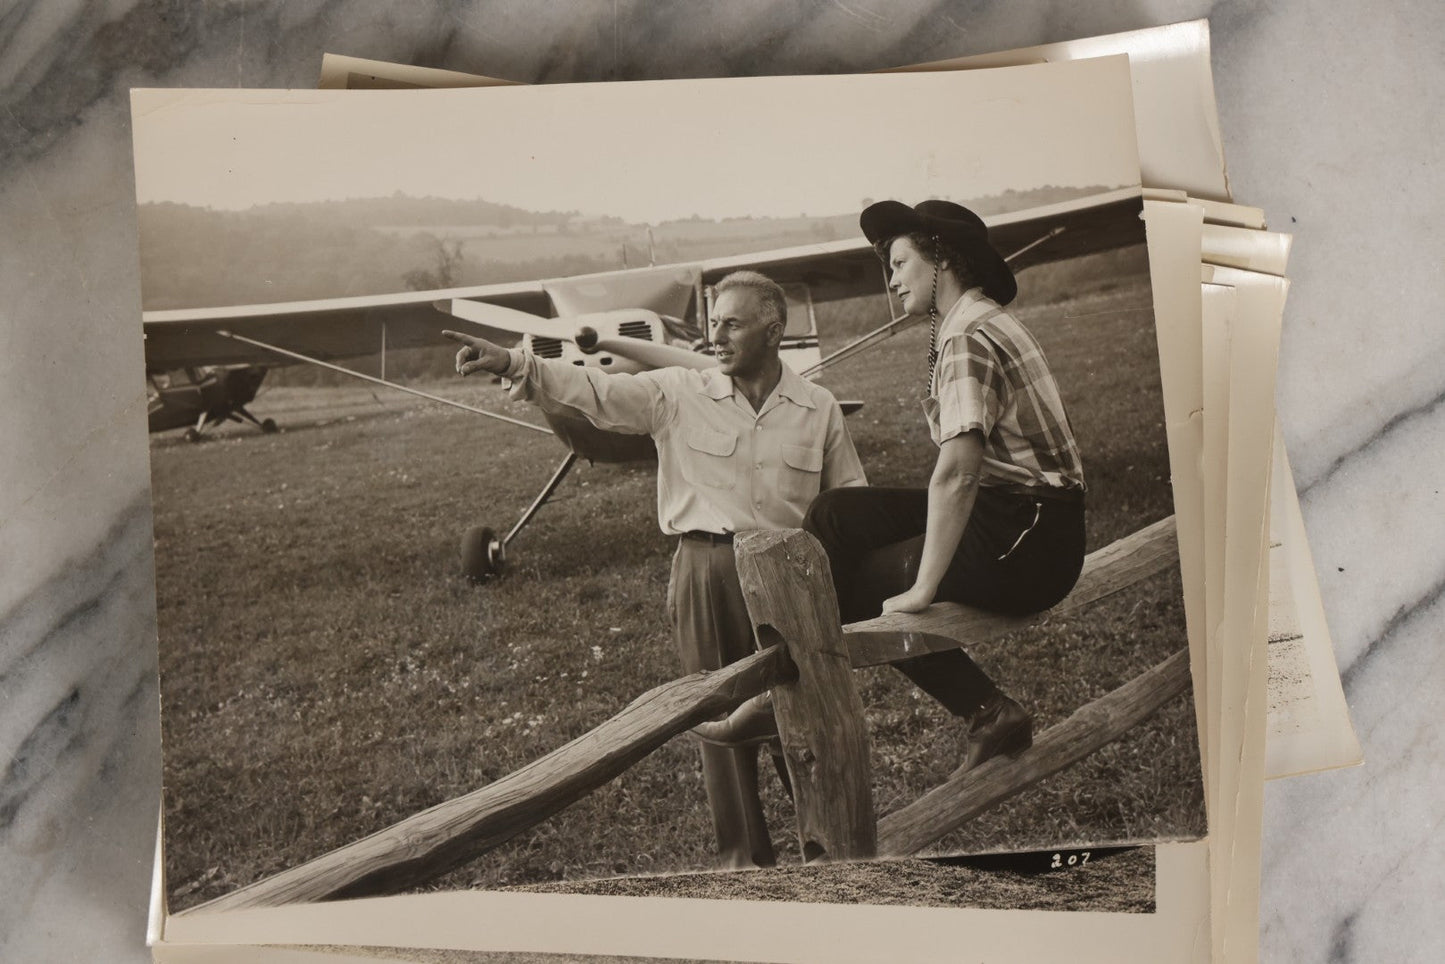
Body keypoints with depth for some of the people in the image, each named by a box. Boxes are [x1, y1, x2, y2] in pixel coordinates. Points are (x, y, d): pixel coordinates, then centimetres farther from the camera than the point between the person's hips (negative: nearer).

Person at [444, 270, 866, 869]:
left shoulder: (819, 409, 5)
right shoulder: (678, 394, 2)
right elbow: (595, 391, -8)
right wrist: (514, 364, -22)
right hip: (707, 569, 0)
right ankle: (745, 856, 20)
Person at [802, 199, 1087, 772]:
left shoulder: (967, 339, -17)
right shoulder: (986, 323, 15)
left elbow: (956, 474, -26)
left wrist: (923, 589, -22)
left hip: (1023, 546, -9)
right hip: (1016, 517, 9)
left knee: (862, 581, 1)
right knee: (835, 518, 3)